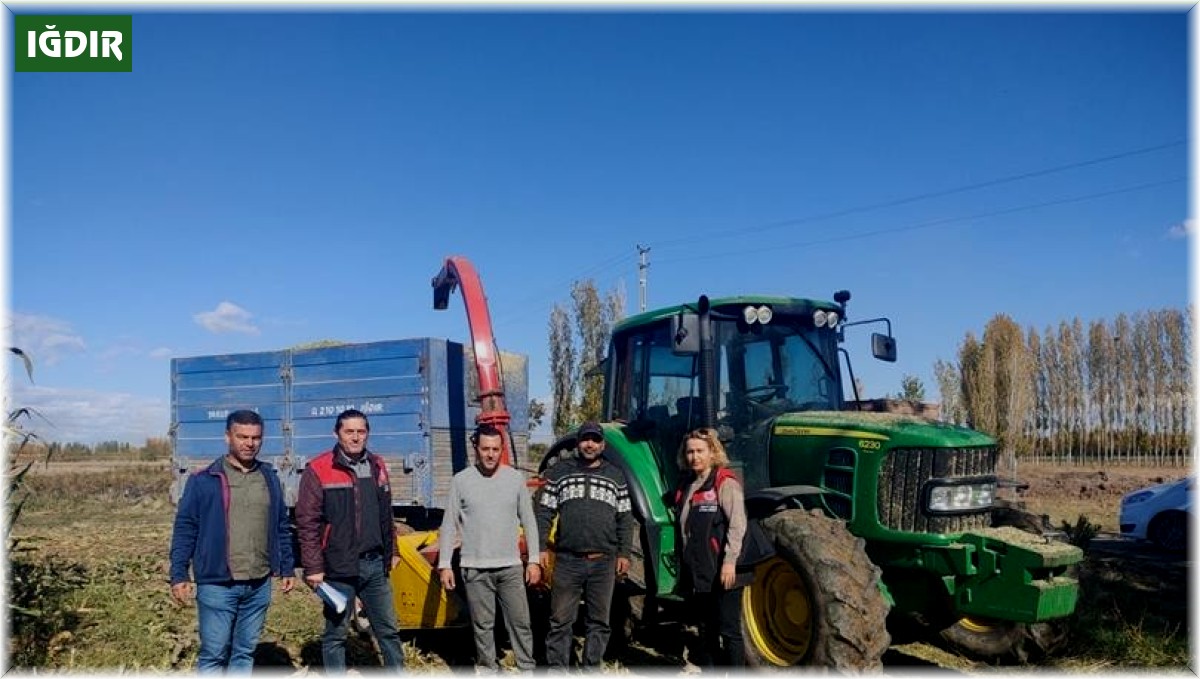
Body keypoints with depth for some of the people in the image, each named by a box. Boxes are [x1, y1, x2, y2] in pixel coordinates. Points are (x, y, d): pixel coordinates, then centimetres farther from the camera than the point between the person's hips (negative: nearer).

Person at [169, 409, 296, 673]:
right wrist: (179, 575, -9)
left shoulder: (270, 478, 7)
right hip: (217, 585, -4)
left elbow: (282, 527, 13)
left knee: (245, 652, 14)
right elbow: (184, 529, -4)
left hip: (259, 585, 4)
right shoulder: (204, 480, -6)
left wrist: (288, 568, 12)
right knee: (213, 654, 3)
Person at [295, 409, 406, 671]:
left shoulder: (377, 466, 9)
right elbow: (307, 522, -10)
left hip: (375, 564, 5)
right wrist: (313, 567, -13)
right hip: (339, 568, -5)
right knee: (335, 634, 8)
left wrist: (392, 551, 18)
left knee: (388, 629, 13)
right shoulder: (318, 470, -9)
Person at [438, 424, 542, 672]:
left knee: (520, 621, 4)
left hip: (510, 566, 1)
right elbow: (449, 526, 1)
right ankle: (487, 669, 20)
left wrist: (534, 560, 2)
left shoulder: (515, 478, 2)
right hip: (475, 568, -1)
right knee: (483, 624, 7)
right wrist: (444, 564, -4)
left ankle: (527, 669, 14)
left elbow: (528, 521, 6)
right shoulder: (461, 481, -2)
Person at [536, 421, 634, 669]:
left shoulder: (616, 476, 11)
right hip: (567, 560, -1)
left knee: (600, 621, 9)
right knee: (560, 619, 2)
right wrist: (540, 548, -1)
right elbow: (544, 513, 6)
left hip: (604, 562, 2)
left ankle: (592, 668, 20)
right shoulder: (559, 471, 7)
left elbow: (625, 519, 11)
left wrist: (624, 553, 4)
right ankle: (556, 668, 12)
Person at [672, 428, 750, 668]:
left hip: (722, 573, -7)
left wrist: (730, 561, -24)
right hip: (697, 573, 7)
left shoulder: (725, 482, -9)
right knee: (706, 630, 15)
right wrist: (682, 564, 18)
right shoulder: (686, 485, 13)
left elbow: (737, 525, -16)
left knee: (729, 630, -1)